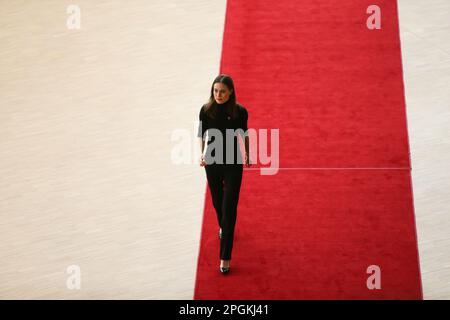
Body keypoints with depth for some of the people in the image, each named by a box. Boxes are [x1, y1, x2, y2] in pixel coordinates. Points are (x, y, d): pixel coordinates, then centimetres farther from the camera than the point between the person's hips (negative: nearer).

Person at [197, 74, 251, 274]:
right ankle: (223, 227, 55)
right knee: (217, 201, 21)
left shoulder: (240, 111, -13)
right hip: (212, 162, 2)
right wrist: (201, 154, -15)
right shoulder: (206, 110, -11)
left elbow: (244, 134, 3)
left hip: (233, 164, -2)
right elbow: (201, 134, 1)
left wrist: (247, 155, 15)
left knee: (229, 207, -6)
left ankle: (225, 256, -2)